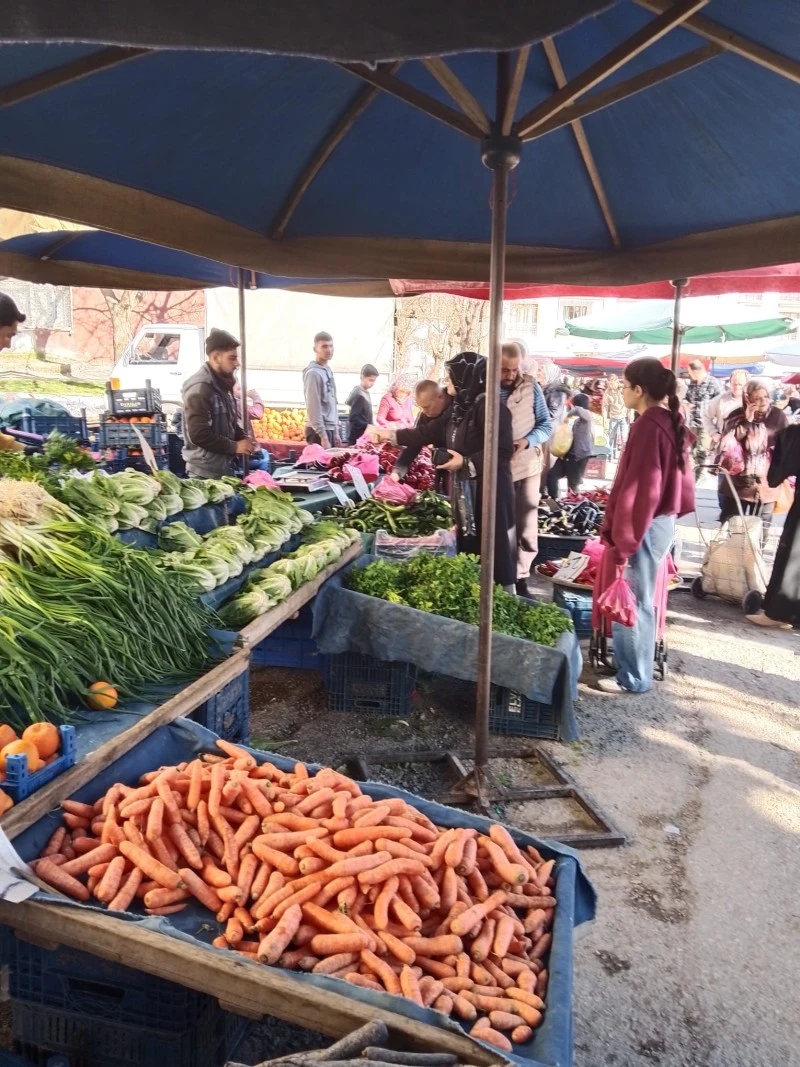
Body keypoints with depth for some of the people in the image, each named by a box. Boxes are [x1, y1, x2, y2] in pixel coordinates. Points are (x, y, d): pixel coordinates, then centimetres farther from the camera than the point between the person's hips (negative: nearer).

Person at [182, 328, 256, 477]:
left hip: (223, 468, 9)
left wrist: (243, 437, 3)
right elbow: (199, 435, -26)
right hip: (205, 472, -9)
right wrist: (235, 446, -19)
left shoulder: (222, 384, 11)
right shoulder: (200, 389, -19)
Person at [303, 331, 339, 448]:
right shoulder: (313, 373, -11)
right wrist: (323, 436, -20)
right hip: (318, 431, -8)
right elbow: (314, 408, -16)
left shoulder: (328, 371, 15)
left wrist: (335, 431, 17)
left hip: (330, 429, 9)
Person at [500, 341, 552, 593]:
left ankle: (520, 577, 17)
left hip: (526, 467, 0)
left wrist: (527, 441, -19)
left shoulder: (531, 388, -3)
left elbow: (546, 425, 0)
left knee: (526, 528, 5)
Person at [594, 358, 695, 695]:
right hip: (660, 522, 10)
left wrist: (622, 541, -19)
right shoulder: (669, 422, 10)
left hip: (643, 526, -10)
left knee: (630, 602, 1)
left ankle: (633, 678, 12)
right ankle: (637, 667, 30)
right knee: (640, 600, 18)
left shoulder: (648, 426, -20)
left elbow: (637, 489, -22)